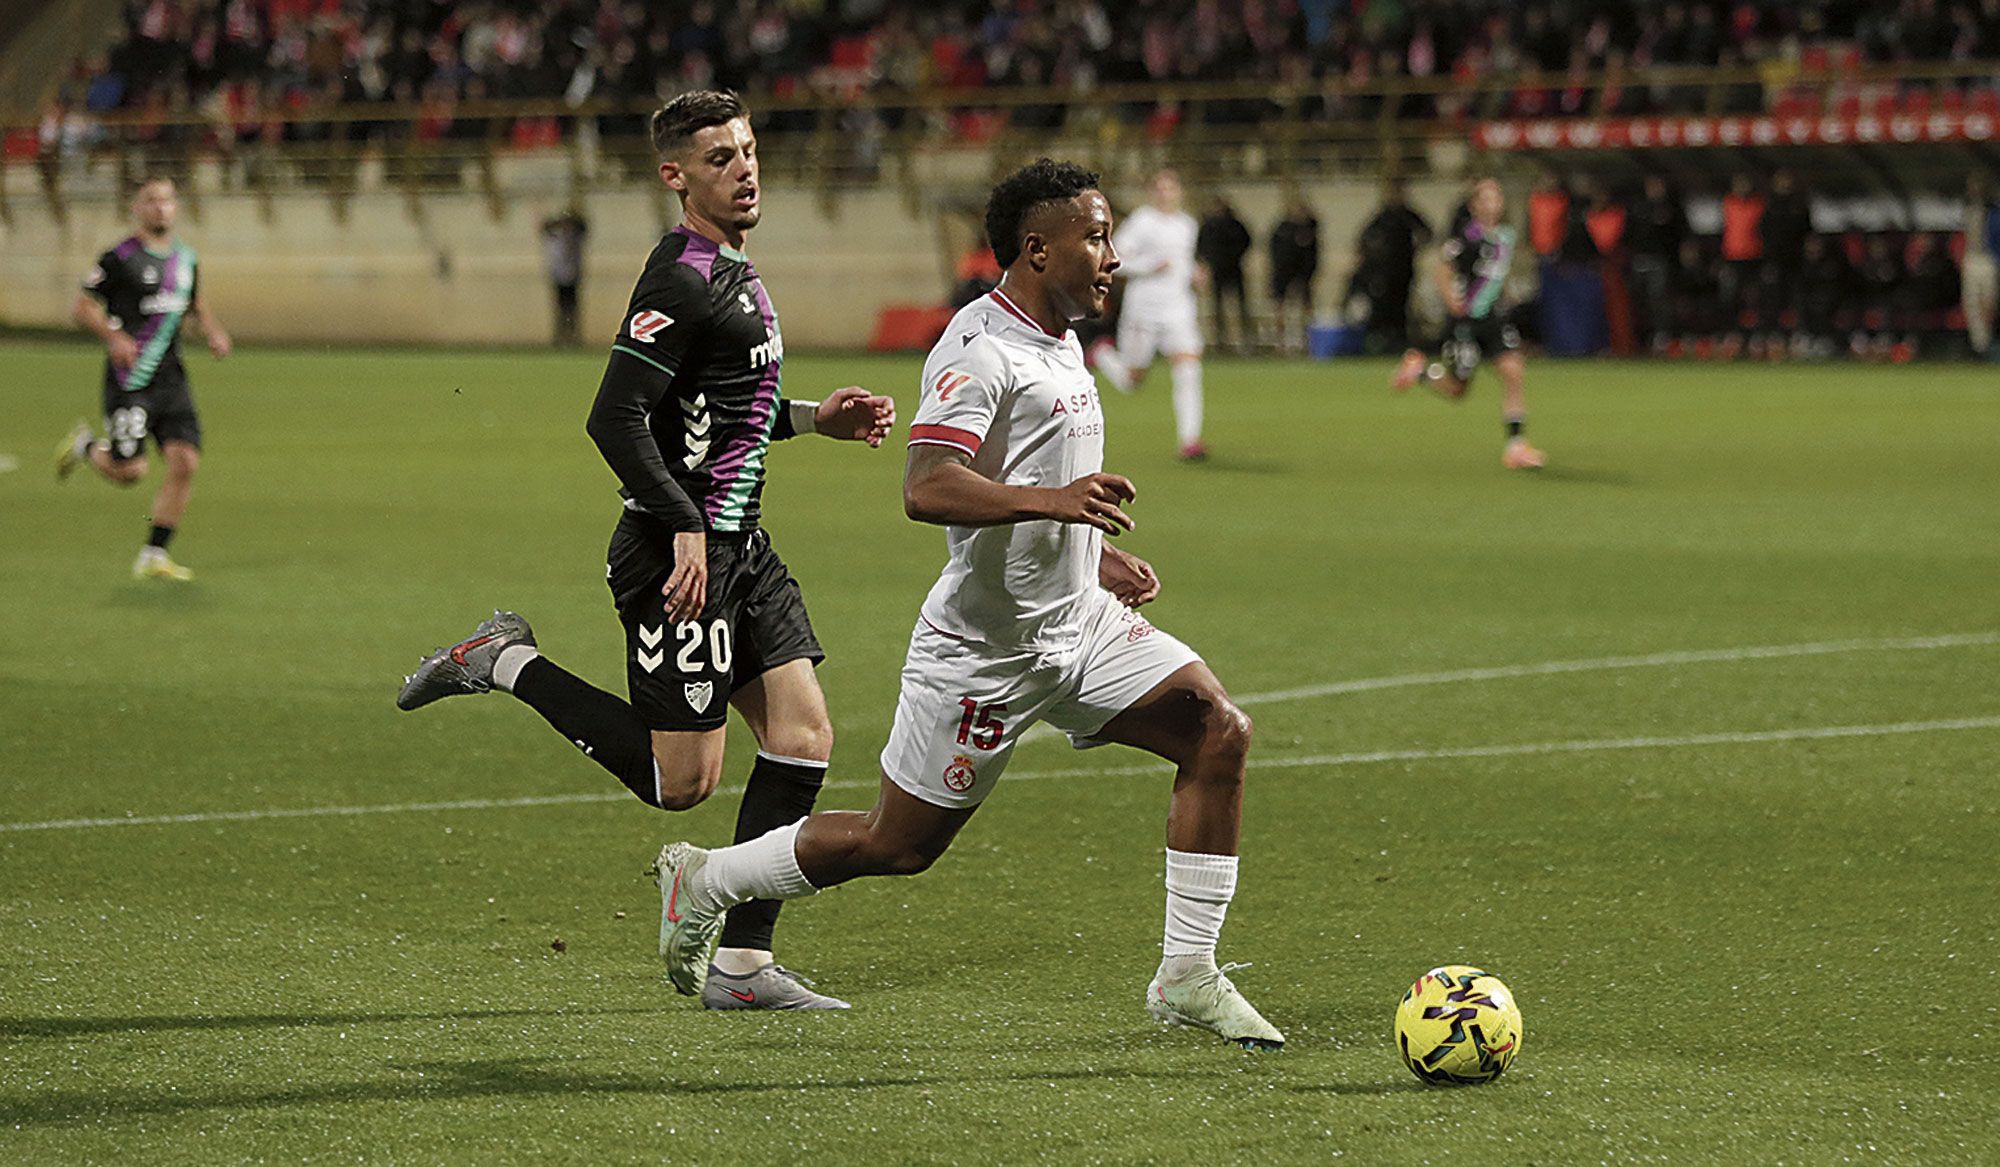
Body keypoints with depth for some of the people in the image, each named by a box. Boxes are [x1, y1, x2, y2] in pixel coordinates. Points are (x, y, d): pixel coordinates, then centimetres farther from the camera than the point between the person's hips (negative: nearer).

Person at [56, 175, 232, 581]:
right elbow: (81, 308, -5)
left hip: (171, 377, 5)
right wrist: (115, 337, -20)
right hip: (129, 380, -5)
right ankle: (85, 446, 27)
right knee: (129, 471, -9)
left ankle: (153, 556, 2)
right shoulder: (120, 258, -7)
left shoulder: (186, 258, 11)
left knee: (185, 463, -8)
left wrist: (213, 331, 9)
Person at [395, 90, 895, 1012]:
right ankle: (507, 665, 9)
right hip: (680, 553, -10)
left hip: (737, 545, 10)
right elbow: (614, 420, -22)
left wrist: (809, 417, 19)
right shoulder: (682, 280, -16)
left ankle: (743, 964, 6)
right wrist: (686, 529, -23)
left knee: (804, 739, 2)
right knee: (681, 782, -6)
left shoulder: (733, 271, 15)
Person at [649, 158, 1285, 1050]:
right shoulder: (981, 349, -18)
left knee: (1219, 731, -8)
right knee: (898, 845, 1)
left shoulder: (1059, 343, 13)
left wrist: (1096, 558, 19)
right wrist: (1050, 500, -40)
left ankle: (1187, 977, -4)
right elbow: (926, 489, -31)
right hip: (983, 646, -8)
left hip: (1077, 621, 8)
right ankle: (702, 881, 24)